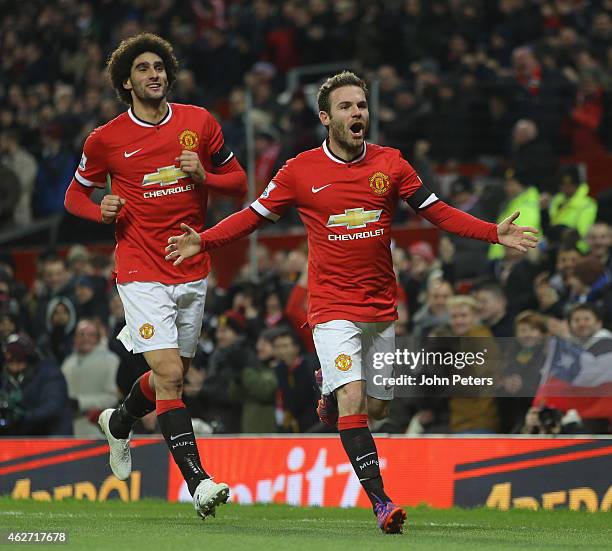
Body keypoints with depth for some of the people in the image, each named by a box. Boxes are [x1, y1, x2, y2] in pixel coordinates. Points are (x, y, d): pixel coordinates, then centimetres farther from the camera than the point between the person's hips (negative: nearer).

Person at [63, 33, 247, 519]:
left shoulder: (199, 123, 3)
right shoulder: (105, 140, -2)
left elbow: (238, 182, 10)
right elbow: (76, 194, 11)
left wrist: (204, 176, -11)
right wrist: (102, 210, -11)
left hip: (193, 272, 4)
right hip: (142, 273, -4)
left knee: (174, 375, 15)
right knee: (169, 373, -17)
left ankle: (119, 422, 46)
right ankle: (198, 481, -19)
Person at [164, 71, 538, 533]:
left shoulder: (390, 164, 0)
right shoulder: (300, 171, -5)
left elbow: (438, 213, 5)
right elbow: (254, 216, 4)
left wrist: (495, 233, -7)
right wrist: (202, 242, -10)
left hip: (381, 308, 3)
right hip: (332, 308, -3)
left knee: (376, 408, 11)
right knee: (353, 401, -20)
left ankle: (330, 394, 45)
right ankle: (380, 501, -18)